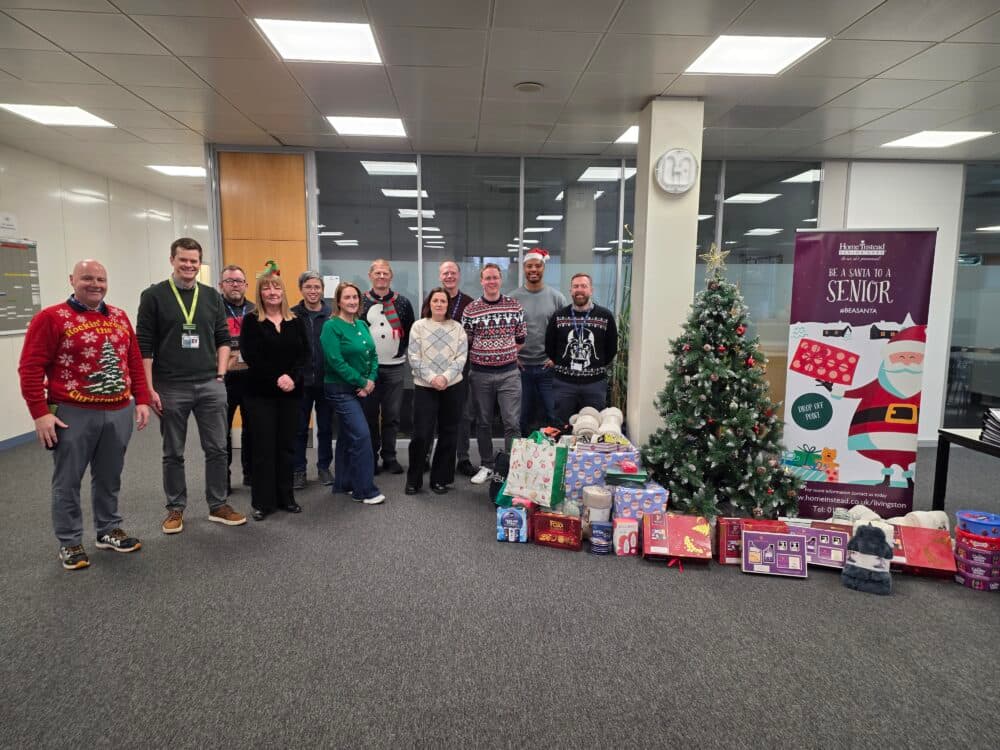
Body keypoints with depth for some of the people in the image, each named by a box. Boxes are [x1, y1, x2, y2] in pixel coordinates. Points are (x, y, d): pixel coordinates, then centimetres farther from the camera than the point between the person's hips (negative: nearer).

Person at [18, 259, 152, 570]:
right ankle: (70, 543, 21)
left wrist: (141, 400, 8)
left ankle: (109, 530, 30)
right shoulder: (51, 318, -6)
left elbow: (135, 361, 13)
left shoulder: (119, 317, 11)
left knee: (109, 477, 15)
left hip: (119, 413, 5)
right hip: (73, 415, -4)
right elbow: (30, 368, -9)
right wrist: (40, 413, -14)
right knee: (68, 481, 7)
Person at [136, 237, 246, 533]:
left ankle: (218, 506, 20)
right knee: (173, 454, 9)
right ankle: (176, 508, 24)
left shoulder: (212, 296, 7)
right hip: (171, 388, -2)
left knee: (217, 449, 7)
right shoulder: (154, 296, -2)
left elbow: (223, 339, 12)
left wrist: (220, 375, 2)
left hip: (210, 386, 3)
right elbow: (143, 346, -4)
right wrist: (150, 388, -8)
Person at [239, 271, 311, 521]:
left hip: (291, 392, 3)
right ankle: (263, 501, 11)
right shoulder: (252, 322, -1)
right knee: (264, 446, 1)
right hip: (261, 393, -3)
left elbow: (307, 354, 2)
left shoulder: (296, 322, 8)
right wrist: (276, 379, -18)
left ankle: (285, 497, 20)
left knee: (287, 445, 8)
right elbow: (251, 357, -10)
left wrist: (293, 377, -15)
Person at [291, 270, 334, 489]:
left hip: (326, 381, 1)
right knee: (300, 428, 9)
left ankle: (324, 467, 27)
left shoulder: (333, 315, 0)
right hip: (300, 381, -1)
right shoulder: (292, 315, -1)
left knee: (325, 428, 12)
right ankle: (298, 470, 22)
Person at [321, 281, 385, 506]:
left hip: (361, 390, 7)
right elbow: (336, 361, -19)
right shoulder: (331, 326, -12)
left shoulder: (362, 325, 10)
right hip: (341, 390, -7)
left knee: (347, 436, 15)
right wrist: (362, 383, -15)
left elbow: (373, 355, 10)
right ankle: (365, 491, -4)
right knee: (361, 435, -12)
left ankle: (343, 483, 26)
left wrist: (371, 380, -6)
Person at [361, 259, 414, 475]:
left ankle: (389, 457, 18)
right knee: (369, 415, 6)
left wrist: (401, 348, -1)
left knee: (392, 415, 7)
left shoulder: (403, 303, 5)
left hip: (394, 366, 1)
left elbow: (411, 332, 10)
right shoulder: (360, 302, 1)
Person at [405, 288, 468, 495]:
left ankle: (440, 479, 19)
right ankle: (413, 480, 13)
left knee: (448, 434, 6)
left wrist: (446, 377, -14)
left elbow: (461, 357, -1)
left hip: (452, 387, 2)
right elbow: (414, 357, -4)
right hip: (424, 387, -2)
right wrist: (432, 378, -15)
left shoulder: (457, 328, 7)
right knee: (421, 434, -3)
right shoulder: (418, 326, 3)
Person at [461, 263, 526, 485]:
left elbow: (520, 339, 10)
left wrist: (505, 353, 6)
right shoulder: (471, 309, -2)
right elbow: (465, 343, 4)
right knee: (483, 422, 10)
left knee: (512, 422, -3)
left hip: (509, 372, 0)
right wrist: (482, 356, 1)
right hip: (481, 373, 0)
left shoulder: (515, 306, 2)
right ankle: (486, 465, 24)